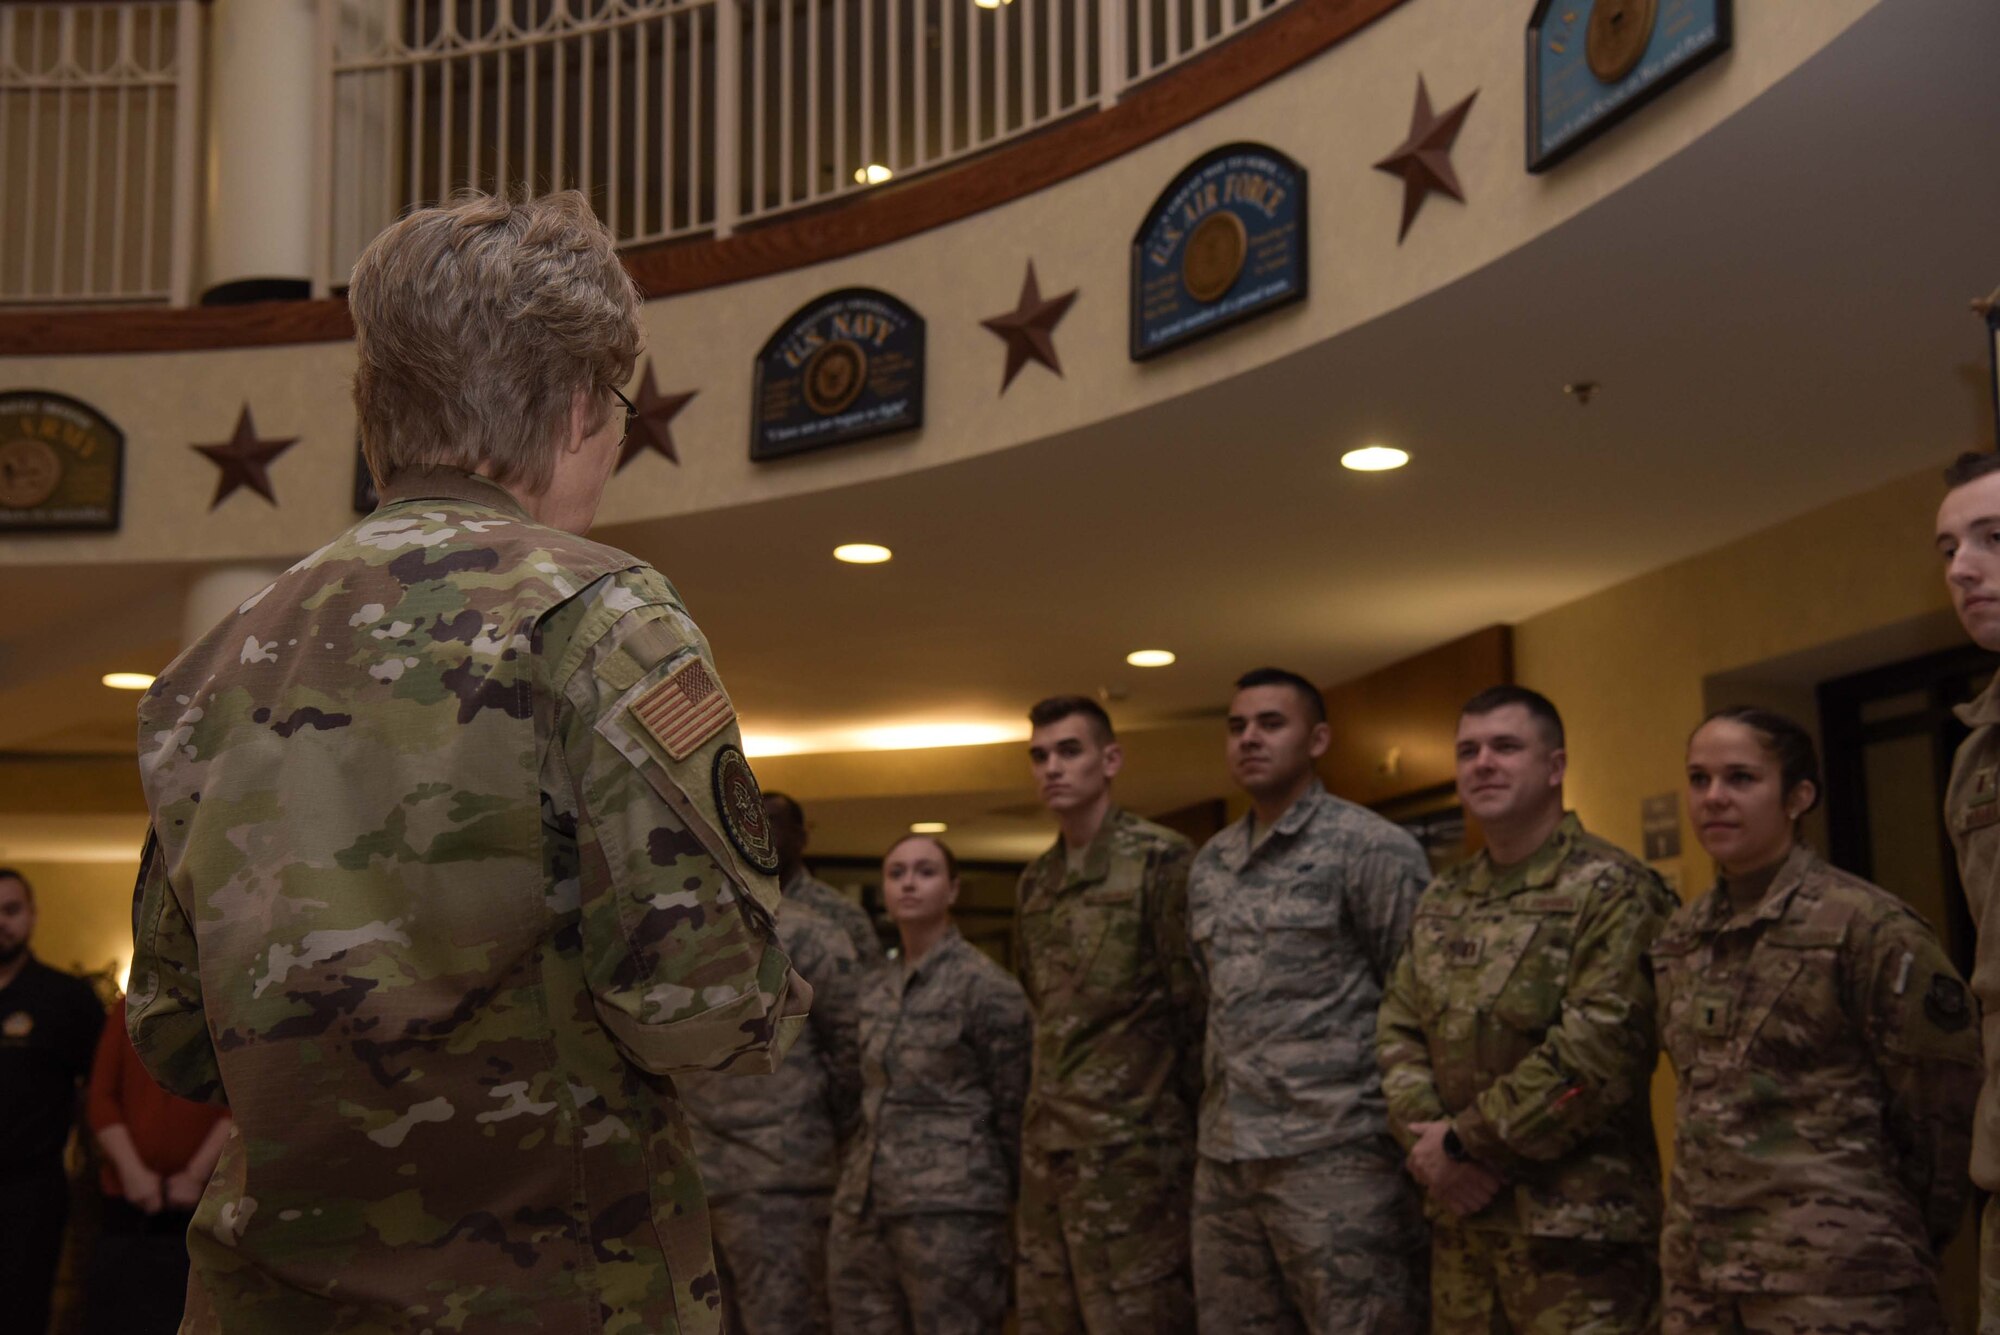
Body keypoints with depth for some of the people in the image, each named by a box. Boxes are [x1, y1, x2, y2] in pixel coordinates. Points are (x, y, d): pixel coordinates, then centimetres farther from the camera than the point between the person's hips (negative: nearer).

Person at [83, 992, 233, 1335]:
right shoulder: (128, 1009, 12)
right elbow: (101, 1096, 5)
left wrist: (196, 1175, -12)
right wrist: (131, 1170, -7)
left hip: (206, 1203, -3)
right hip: (129, 1197, 3)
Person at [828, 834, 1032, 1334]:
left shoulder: (986, 985, -4)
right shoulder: (872, 990, 14)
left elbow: (1012, 1108, -3)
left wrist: (1003, 1201, -1)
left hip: (951, 1207, -6)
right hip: (862, 1205, 6)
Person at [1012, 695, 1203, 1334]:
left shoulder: (1161, 859, -8)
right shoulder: (1035, 881, 14)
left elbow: (1196, 1004, -9)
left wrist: (1194, 1122, -7)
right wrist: (1051, 1102, 17)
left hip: (1132, 1144, -7)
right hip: (1047, 1144, 7)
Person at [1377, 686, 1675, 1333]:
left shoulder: (1612, 890, -9)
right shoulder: (1440, 902, 14)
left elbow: (1598, 1050, -18)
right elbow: (1398, 1031, 12)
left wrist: (1466, 1140, -13)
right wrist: (1426, 1141, -7)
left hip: (1574, 1224, -6)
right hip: (1459, 1214, 6)